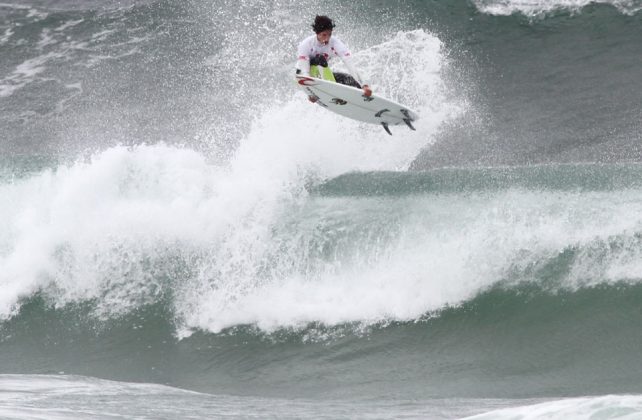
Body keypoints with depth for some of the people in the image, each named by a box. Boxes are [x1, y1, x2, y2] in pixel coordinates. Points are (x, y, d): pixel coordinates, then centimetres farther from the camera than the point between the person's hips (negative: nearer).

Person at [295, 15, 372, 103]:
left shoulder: (335, 43, -19)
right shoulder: (306, 44, -25)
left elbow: (351, 66, -29)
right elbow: (304, 70, -33)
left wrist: (364, 86, -42)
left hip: (324, 76, 4)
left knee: (351, 80, -18)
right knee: (320, 59, -34)